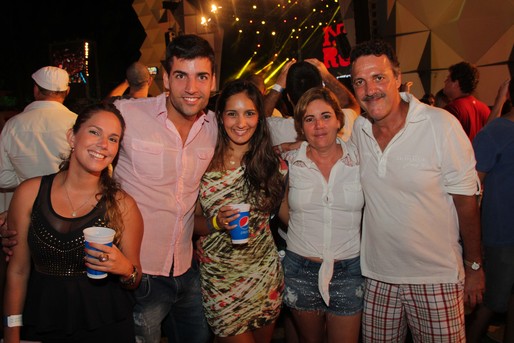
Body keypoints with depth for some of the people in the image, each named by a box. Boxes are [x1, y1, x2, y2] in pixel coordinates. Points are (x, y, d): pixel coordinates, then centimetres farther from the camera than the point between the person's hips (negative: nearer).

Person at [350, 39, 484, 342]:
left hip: (435, 278, -3)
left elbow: (466, 200, -8)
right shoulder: (357, 129, -2)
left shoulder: (441, 124, -13)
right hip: (377, 277, 4)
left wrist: (475, 266, -3)